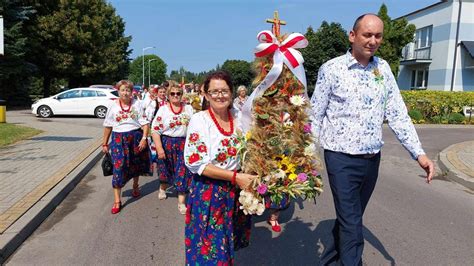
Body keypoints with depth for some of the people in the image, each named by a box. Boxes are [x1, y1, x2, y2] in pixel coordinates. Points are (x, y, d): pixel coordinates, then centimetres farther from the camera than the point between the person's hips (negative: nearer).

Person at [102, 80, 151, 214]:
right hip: (119, 138, 0)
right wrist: (105, 143, 9)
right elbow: (108, 126, 7)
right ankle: (117, 200, -2)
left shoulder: (137, 104, -1)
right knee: (118, 167, -8)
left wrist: (144, 138, -13)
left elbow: (144, 123, -2)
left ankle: (135, 186, 44)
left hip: (136, 137, 1)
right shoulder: (113, 105, 1)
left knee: (135, 164, 17)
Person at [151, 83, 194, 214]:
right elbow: (155, 130, -7)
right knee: (166, 170, 16)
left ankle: (181, 202, 7)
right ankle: (162, 188, 47)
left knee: (183, 172, -2)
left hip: (184, 144, 1)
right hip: (167, 143, -1)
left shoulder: (189, 108, 3)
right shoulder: (163, 109, -4)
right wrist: (159, 148, -14)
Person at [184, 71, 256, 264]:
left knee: (229, 246, 18)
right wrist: (235, 177, -21)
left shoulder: (238, 117, 1)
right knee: (209, 249, 6)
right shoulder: (199, 120, -12)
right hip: (208, 193, -4)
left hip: (237, 191, 4)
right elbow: (195, 163, -17)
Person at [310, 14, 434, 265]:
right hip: (342, 159, -5)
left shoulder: (383, 68, 6)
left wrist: (418, 152, -3)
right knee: (351, 222, 2)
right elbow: (315, 116, -6)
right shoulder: (331, 69, -8)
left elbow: (397, 114, 5)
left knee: (352, 216, 21)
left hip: (372, 159, 5)